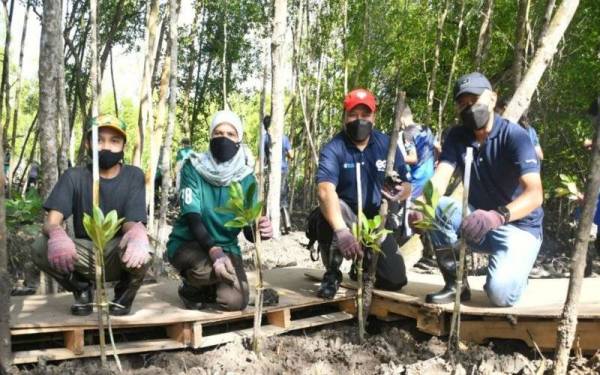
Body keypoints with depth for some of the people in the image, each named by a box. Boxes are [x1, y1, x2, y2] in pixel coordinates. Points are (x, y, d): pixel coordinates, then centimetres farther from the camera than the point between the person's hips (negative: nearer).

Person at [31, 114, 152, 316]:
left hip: (118, 255, -1)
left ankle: (124, 294, -1)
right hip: (86, 255, 2)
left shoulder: (134, 176, -7)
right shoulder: (74, 177, -4)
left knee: (140, 251, -36)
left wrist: (138, 231, -43)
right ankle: (82, 290, 4)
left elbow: (131, 223, -15)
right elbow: (51, 220, -15)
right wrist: (56, 232, -42)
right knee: (41, 248, -26)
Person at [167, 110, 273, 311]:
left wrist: (260, 229, -34)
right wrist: (213, 250, -40)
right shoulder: (193, 167, -12)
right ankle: (191, 289, 2)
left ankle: (209, 287, 18)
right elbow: (192, 217, -22)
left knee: (234, 302, -19)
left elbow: (248, 229, -8)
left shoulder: (246, 178, -4)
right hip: (187, 243, -3)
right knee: (210, 267, -36)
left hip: (226, 246, 3)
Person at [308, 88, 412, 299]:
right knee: (330, 210, -37)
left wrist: (400, 192, -28)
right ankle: (332, 274, -13)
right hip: (345, 216, -3)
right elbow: (325, 191, -35)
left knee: (395, 280, -6)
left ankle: (365, 262, 30)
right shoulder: (333, 149, -19)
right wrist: (341, 230, -50)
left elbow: (406, 185, -2)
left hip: (376, 221, 3)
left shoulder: (387, 145, -6)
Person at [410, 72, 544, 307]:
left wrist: (497, 216, -49)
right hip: (478, 221, 4)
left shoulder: (514, 135, -18)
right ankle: (456, 284, -8)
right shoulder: (457, 137, -2)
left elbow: (535, 194, -30)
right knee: (438, 208, -24)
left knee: (501, 293, -27)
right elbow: (440, 179, -17)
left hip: (519, 225, -4)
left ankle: (514, 271, 10)